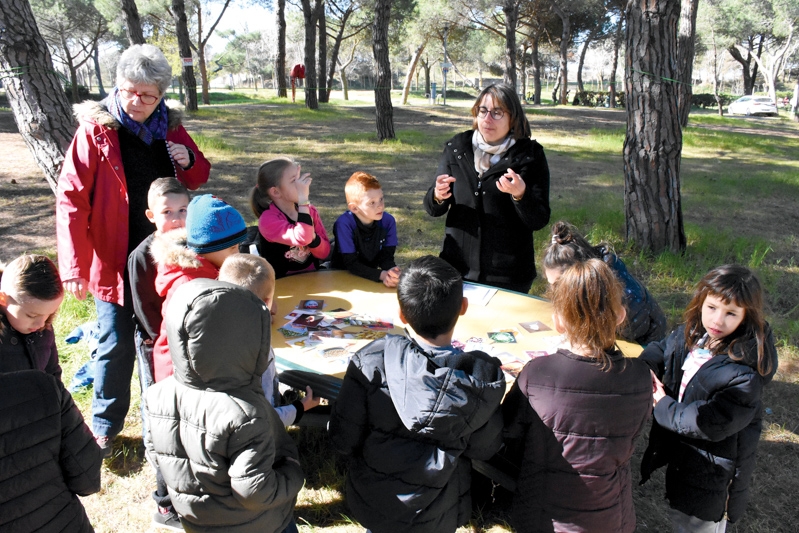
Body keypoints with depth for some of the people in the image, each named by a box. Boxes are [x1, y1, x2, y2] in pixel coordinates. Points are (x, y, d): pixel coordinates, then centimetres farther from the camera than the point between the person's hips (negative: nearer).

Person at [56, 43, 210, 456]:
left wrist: (188, 162, -10)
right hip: (116, 261, -4)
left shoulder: (170, 128, 2)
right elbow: (71, 200, -13)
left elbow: (199, 177, 15)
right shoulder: (96, 130, -10)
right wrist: (73, 268, -20)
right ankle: (104, 427, 26)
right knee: (117, 347, 5)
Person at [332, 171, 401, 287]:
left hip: (372, 273, 4)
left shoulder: (388, 221, -11)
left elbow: (386, 256, -7)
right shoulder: (344, 224, -21)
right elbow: (351, 264, -19)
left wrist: (391, 271, -29)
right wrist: (382, 275, -31)